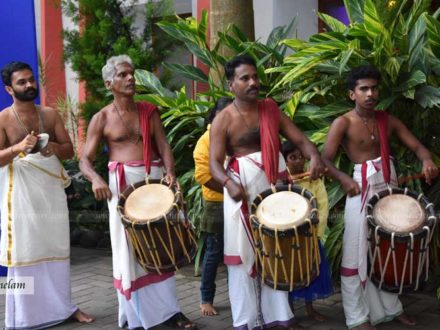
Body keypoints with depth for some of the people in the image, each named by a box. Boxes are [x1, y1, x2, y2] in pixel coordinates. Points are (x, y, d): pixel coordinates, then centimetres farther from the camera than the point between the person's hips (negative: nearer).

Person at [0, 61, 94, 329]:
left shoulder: (51, 114, 8)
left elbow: (69, 150, 8)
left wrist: (54, 148, -14)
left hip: (52, 188, 4)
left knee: (57, 247, 8)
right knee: (24, 250, 0)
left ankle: (63, 306, 18)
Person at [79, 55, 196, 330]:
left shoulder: (149, 111, 7)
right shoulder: (102, 118, 0)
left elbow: (164, 147, 0)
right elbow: (85, 159, -4)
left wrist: (169, 172, -20)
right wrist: (95, 178, -26)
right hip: (122, 183, -2)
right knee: (129, 249, 2)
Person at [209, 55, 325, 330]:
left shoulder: (271, 109, 6)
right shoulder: (223, 120, -5)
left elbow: (300, 138, 1)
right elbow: (214, 162, -12)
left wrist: (314, 156, -22)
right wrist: (228, 183, -33)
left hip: (275, 183, 4)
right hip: (243, 186, -4)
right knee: (244, 252, 1)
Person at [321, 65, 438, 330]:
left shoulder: (388, 120, 6)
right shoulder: (343, 123, -9)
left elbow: (417, 146, 2)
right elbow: (325, 160, -16)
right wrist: (344, 179, -35)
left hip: (390, 185, 6)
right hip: (362, 187, -5)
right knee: (359, 252, 0)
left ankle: (391, 307, 32)